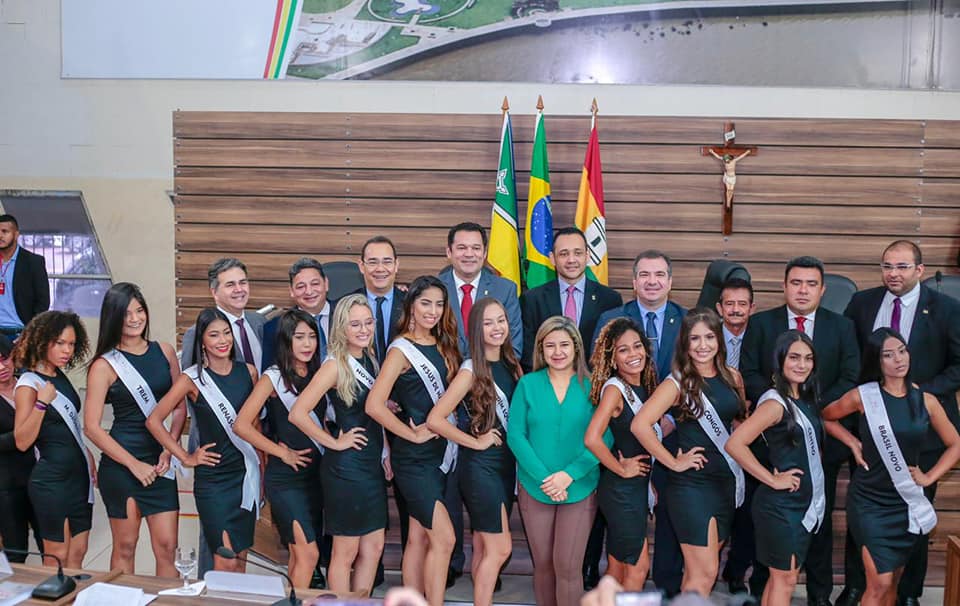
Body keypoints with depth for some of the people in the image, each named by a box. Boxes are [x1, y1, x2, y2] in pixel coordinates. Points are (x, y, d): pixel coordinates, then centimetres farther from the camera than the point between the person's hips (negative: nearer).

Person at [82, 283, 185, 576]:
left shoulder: (164, 352, 4)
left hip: (160, 463, 3)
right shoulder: (104, 365, -6)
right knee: (125, 547, 8)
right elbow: (92, 427, -8)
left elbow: (180, 407, 9)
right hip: (120, 463, -3)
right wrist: (134, 464, -10)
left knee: (166, 547, 2)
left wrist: (169, 450, -4)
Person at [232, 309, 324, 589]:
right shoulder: (274, 377, -8)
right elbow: (241, 425, -13)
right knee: (308, 553, -10)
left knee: (299, 555, 12)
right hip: (285, 478, -5)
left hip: (314, 472, 5)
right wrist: (283, 452, -10)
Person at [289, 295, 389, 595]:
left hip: (372, 465, 8)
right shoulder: (336, 365, -15)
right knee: (346, 552, 5)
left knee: (374, 546, 14)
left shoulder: (369, 357, 7)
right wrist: (334, 443, -15)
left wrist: (384, 454, 12)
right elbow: (298, 413, -23)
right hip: (346, 466, -8)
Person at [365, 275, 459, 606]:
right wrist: (413, 434, -15)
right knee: (443, 537, -9)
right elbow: (374, 405, -21)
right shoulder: (402, 349, -12)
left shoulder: (442, 346, 9)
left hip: (439, 453, 7)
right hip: (414, 457, -7)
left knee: (419, 537, 12)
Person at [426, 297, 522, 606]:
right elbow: (435, 420, -21)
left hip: (506, 461, 6)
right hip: (480, 465, -6)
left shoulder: (511, 364, 5)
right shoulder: (472, 370, -15)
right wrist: (477, 442, -13)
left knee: (483, 547, 13)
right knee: (500, 548, -4)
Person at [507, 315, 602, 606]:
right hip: (535, 488, 1)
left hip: (580, 490, -1)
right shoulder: (527, 384, 0)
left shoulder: (592, 385, -2)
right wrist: (544, 477, -15)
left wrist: (569, 475, -17)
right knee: (542, 564, 11)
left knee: (568, 566, -3)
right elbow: (516, 435, -5)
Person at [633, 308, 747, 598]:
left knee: (698, 570, 14)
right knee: (705, 573, -5)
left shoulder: (733, 378, 5)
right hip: (692, 485, -5)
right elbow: (640, 424, -22)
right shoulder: (677, 384, -11)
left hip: (727, 483, 6)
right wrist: (673, 463, -17)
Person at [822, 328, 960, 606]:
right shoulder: (862, 396, -8)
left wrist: (929, 477, 0)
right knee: (879, 583, -8)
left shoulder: (926, 400, -1)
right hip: (870, 500, -3)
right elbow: (825, 417, 8)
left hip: (907, 501, 3)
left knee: (892, 582, 13)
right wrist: (854, 444, -2)